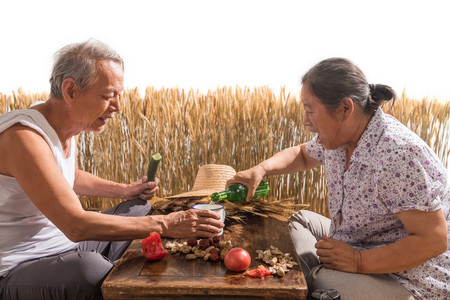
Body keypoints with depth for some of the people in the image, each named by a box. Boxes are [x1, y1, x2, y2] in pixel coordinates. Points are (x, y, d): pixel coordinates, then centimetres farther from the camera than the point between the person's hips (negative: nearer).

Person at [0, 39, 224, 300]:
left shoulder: (69, 125, 1)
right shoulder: (23, 136, -28)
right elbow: (75, 225, -36)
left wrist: (124, 190, 6)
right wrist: (165, 225, -35)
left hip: (64, 243, 9)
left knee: (140, 208, 13)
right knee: (90, 269, -37)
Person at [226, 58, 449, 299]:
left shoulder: (397, 155, -30)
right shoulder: (338, 136, -4)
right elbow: (302, 155, 16)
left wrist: (359, 261, -25)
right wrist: (260, 170, 0)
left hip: (408, 280, -8)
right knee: (299, 220, 13)